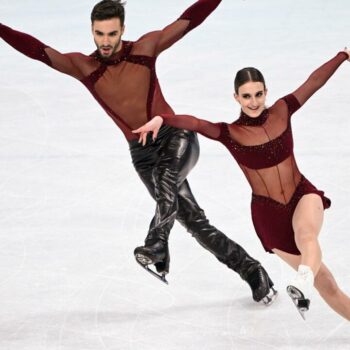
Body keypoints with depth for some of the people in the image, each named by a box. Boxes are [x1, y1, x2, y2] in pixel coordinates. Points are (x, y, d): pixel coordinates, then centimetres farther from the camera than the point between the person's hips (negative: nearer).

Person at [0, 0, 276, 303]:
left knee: (166, 176, -38)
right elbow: (37, 50, -12)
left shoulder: (145, 48, -3)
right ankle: (251, 270, 9)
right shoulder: (83, 66, -3)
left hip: (176, 135, -2)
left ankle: (157, 249, -47)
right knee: (194, 221, -2)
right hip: (143, 152, 2)